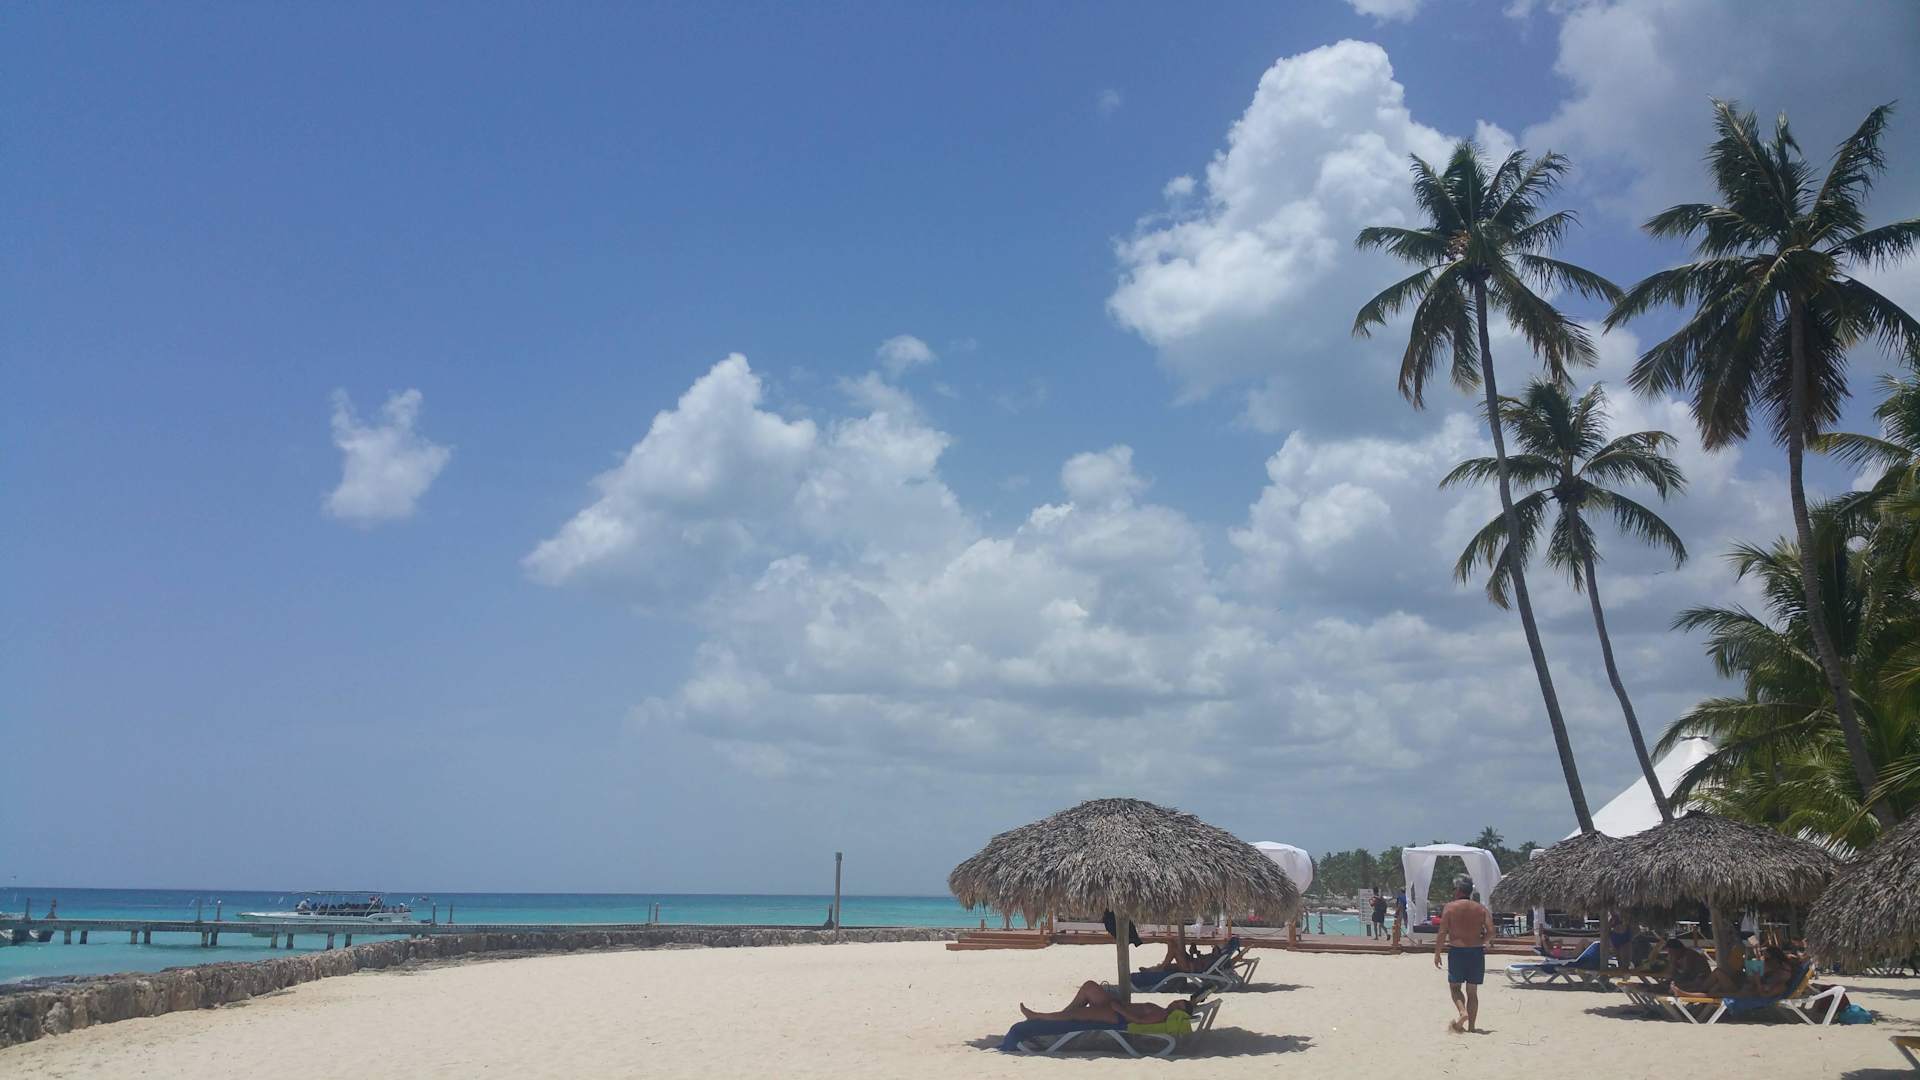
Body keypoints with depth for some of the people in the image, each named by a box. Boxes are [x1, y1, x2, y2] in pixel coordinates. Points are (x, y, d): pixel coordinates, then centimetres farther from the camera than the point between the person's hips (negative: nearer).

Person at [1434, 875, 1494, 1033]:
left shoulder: (1450, 908, -5)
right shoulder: (1481, 908, 4)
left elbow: (1442, 933, -8)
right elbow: (1490, 932, -4)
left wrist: (1437, 953, 1)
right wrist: (1479, 942, 14)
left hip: (1457, 951, -3)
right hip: (1476, 952, 3)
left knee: (1455, 986, 11)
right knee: (1472, 991, 12)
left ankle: (1463, 1011, -15)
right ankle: (1471, 1025, 13)